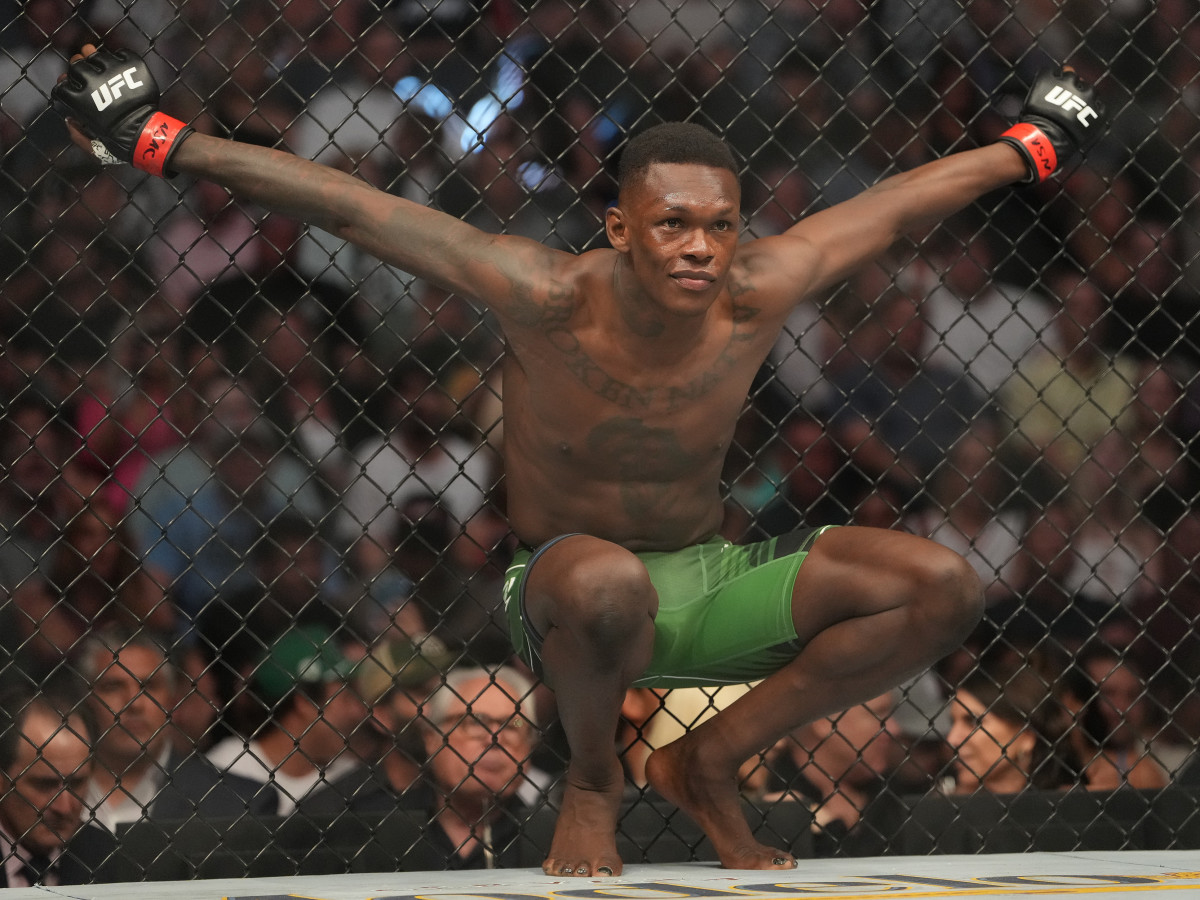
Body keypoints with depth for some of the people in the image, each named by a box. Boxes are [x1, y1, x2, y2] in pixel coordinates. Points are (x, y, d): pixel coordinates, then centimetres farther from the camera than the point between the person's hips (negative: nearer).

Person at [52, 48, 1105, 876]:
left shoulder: (759, 292, -14)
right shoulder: (552, 301, -23)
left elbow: (904, 200, 4)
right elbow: (340, 202, -21)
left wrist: (1029, 148, 18)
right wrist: (166, 144, -23)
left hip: (706, 587, 4)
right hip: (561, 594, -4)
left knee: (945, 588, -14)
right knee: (605, 580, -43)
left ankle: (713, 761, 3)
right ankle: (591, 779, -8)